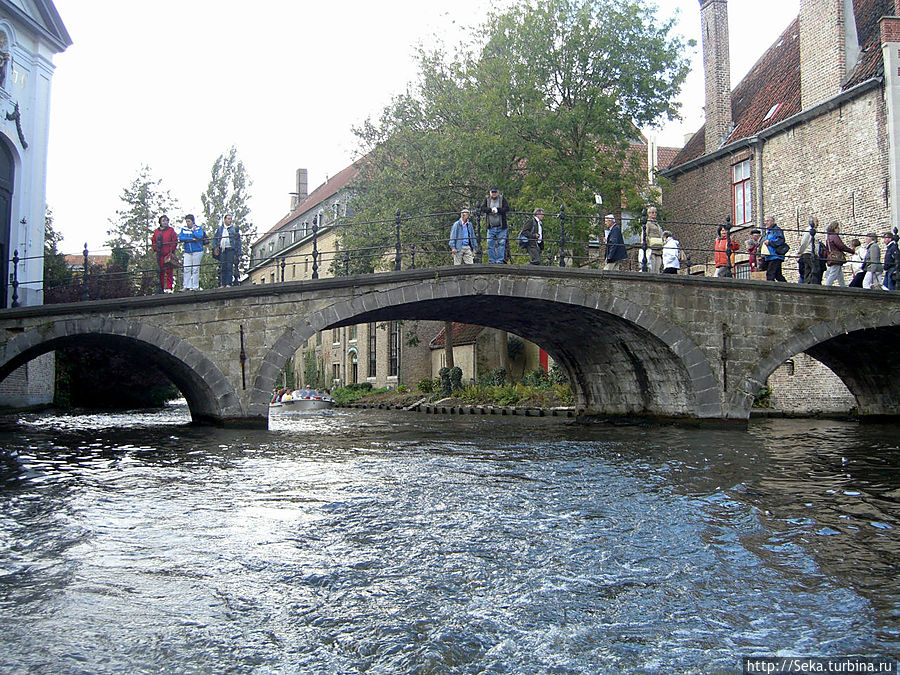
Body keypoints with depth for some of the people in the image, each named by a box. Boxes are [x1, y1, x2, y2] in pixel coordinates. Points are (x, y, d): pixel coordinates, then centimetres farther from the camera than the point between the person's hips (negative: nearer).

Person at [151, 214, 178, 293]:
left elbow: (175, 241, 1)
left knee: (169, 271, -6)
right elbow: (153, 241, 16)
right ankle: (161, 288, 6)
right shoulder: (156, 231, 14)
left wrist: (171, 250, -6)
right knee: (161, 272, 2)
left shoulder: (171, 230, 6)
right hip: (160, 255, 3)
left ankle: (169, 288, -5)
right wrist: (156, 249, 1)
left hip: (169, 254, -3)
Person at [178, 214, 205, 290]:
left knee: (195, 269, 0)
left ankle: (195, 286, 4)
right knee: (186, 269, -3)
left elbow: (199, 236, -16)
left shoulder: (198, 228, 2)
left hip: (197, 252, -3)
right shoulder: (184, 229, 10)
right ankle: (187, 286, 0)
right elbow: (180, 238, -4)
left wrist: (193, 230, -8)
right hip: (187, 252, 3)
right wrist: (192, 239, -10)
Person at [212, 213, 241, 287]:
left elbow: (238, 241, 8)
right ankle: (223, 284, 3)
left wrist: (238, 253, 0)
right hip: (222, 250, 3)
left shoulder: (234, 228, 10)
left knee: (229, 267, -10)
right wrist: (215, 247, 0)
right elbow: (215, 239, 18)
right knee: (222, 267, 1)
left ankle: (229, 283, -10)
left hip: (230, 250, -3)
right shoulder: (219, 228, 17)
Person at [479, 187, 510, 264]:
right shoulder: (487, 199, 9)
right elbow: (482, 208, -4)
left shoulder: (502, 199, 4)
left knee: (501, 243, -5)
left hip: (501, 227, -2)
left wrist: (497, 210, -19)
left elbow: (507, 208, -9)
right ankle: (492, 261, 6)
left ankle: (500, 260, -2)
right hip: (491, 227, 2)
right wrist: (491, 210, -18)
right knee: (490, 244, 0)